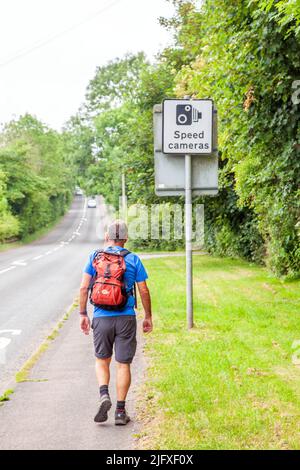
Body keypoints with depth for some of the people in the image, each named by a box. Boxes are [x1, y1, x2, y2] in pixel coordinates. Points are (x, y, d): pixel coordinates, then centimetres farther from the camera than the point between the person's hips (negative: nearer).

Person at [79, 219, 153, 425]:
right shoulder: (133, 260, 1)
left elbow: (84, 287, -2)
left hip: (101, 317, 1)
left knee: (102, 360, 17)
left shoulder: (95, 257, 3)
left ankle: (104, 396, -5)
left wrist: (83, 314, 6)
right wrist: (148, 317, 12)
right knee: (123, 364, 6)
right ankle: (120, 411, 7)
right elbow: (144, 291, 1)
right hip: (126, 318, -1)